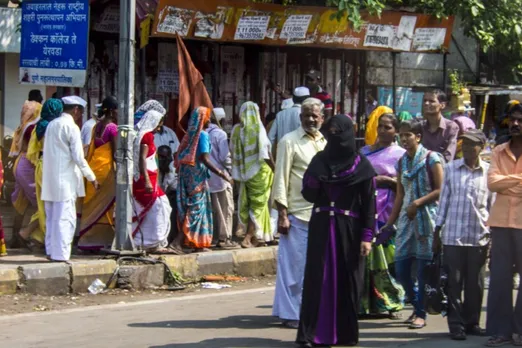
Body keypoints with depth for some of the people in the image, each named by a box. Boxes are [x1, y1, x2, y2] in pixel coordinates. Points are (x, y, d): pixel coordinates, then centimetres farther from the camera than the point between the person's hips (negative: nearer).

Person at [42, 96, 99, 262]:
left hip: (50, 181, 8)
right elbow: (78, 157, -13)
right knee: (65, 219, -5)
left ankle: (51, 251, 18)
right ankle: (61, 254, -7)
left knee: (51, 218, 13)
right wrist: (92, 178, -4)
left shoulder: (52, 125, 12)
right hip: (65, 181, -8)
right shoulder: (71, 127, -10)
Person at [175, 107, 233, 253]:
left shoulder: (190, 134, 10)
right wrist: (221, 174, -19)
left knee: (187, 207, 8)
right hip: (197, 175, -8)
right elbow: (205, 159, -20)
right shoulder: (203, 135, -13)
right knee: (197, 207, -2)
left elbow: (181, 156, 11)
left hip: (185, 173, 8)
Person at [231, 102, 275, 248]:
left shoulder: (236, 130, 1)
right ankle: (248, 238, -8)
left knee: (247, 203, 14)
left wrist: (237, 172, 14)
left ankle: (255, 237, 20)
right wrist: (275, 169, -4)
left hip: (243, 171, 5)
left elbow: (234, 153, 5)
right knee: (258, 204, 1)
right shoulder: (258, 129, -12)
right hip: (259, 171, -5)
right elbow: (265, 153, -14)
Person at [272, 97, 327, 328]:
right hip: (297, 213, -5)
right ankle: (290, 313, 7)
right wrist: (282, 214, -11)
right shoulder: (290, 142, -3)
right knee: (294, 265, -1)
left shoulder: (325, 143, 13)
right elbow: (281, 179, -5)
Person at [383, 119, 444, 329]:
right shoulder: (402, 162, 13)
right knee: (401, 269, 3)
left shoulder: (431, 159, -5)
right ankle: (417, 306, 21)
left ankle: (421, 313, 5)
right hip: (406, 219, 6)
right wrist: (389, 223, 13)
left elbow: (441, 190, -8)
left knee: (423, 268, -5)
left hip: (426, 217, -6)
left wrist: (417, 203, -14)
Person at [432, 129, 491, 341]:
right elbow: (444, 200, 7)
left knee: (475, 284, 6)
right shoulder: (451, 169, 4)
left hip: (479, 237, 0)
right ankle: (456, 324, 8)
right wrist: (437, 233, 6)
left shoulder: (489, 172, 3)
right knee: (454, 283, 1)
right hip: (453, 236, 0)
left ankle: (472, 322, 18)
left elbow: (492, 204, 8)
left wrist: (494, 236, 6)